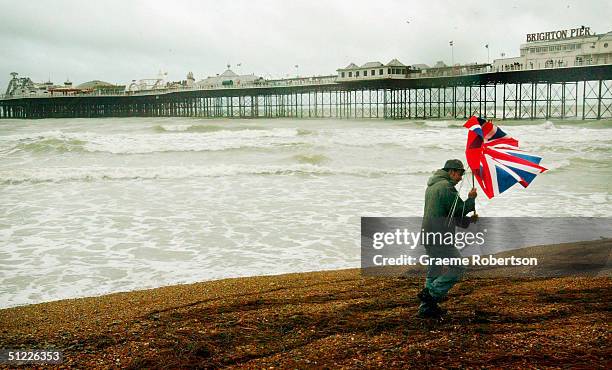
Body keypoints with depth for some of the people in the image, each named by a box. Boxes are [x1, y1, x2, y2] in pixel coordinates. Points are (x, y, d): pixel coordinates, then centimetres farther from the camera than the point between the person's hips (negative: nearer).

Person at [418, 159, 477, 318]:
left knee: (434, 270, 18)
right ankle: (431, 294, -7)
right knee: (458, 268, -2)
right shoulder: (446, 186, -13)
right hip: (441, 237, -10)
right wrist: (472, 198, 5)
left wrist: (468, 220, 17)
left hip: (428, 236, 10)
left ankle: (427, 307, 19)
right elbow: (460, 209, -12)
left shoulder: (431, 186, 20)